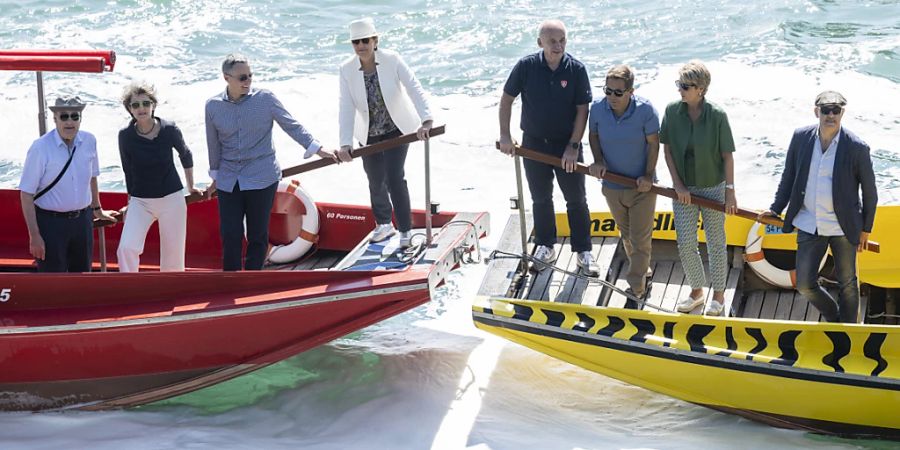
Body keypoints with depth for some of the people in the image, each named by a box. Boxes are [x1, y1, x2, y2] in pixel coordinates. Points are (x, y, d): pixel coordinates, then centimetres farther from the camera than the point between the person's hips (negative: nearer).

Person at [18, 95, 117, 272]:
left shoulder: (89, 141, -2)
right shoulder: (41, 148, -17)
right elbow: (26, 194, -14)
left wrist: (97, 209, 27)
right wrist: (34, 235, -16)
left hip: (83, 219, 5)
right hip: (51, 222, -5)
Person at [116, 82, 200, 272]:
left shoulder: (169, 130, -10)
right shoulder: (125, 135, -9)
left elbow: (186, 156, 10)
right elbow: (128, 170, 5)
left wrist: (191, 186, 20)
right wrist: (131, 198, 13)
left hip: (172, 199, 0)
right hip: (140, 201, 0)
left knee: (173, 255, 5)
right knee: (127, 248, -20)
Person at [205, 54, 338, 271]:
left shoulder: (265, 98, -5)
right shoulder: (213, 106, 1)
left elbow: (291, 126, -1)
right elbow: (214, 144, 11)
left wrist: (317, 149, -7)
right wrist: (216, 176, 19)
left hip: (261, 179, -1)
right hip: (229, 182, 2)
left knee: (258, 236, 5)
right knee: (230, 236, -1)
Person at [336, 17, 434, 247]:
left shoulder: (392, 60, -20)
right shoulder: (347, 69, -14)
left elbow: (415, 89, -26)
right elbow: (347, 108, -18)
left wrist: (426, 121, -40)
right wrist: (345, 144, -26)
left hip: (397, 129, -3)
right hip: (370, 134, 3)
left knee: (394, 177, -13)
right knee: (375, 181, 13)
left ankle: (405, 230, -1)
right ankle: (384, 224, 38)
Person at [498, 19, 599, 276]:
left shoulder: (576, 70, -12)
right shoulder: (526, 67, -10)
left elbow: (582, 110, -9)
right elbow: (507, 99, 0)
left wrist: (573, 146, -14)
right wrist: (505, 136, -4)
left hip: (567, 144, -1)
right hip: (534, 143, 1)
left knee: (576, 201, 4)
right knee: (541, 199, 14)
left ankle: (583, 252, 14)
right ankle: (545, 247, 29)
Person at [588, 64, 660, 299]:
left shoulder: (645, 110, -20)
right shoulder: (597, 108, -11)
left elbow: (653, 144, -11)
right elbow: (593, 135, 6)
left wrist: (648, 176, -14)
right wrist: (598, 161, -9)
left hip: (641, 186, -4)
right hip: (612, 185, 4)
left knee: (640, 238, 0)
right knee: (626, 235, 21)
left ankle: (636, 286, 11)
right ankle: (643, 270, 43)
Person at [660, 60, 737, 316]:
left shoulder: (717, 116, -15)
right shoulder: (672, 111, -8)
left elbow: (727, 155, -9)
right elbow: (667, 149, -1)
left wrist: (730, 190, -9)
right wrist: (678, 185, -7)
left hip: (713, 188, -3)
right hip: (684, 189, 3)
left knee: (715, 242, 10)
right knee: (685, 244, 7)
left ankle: (718, 294, 26)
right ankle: (697, 290, 29)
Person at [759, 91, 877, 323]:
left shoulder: (857, 147, -13)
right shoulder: (801, 137, -4)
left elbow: (869, 191, -2)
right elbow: (789, 177, 10)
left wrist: (866, 228, 3)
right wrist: (776, 209, 10)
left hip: (843, 228, -3)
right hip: (809, 225, 3)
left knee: (847, 284, 12)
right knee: (805, 284, 6)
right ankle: (834, 318, 34)